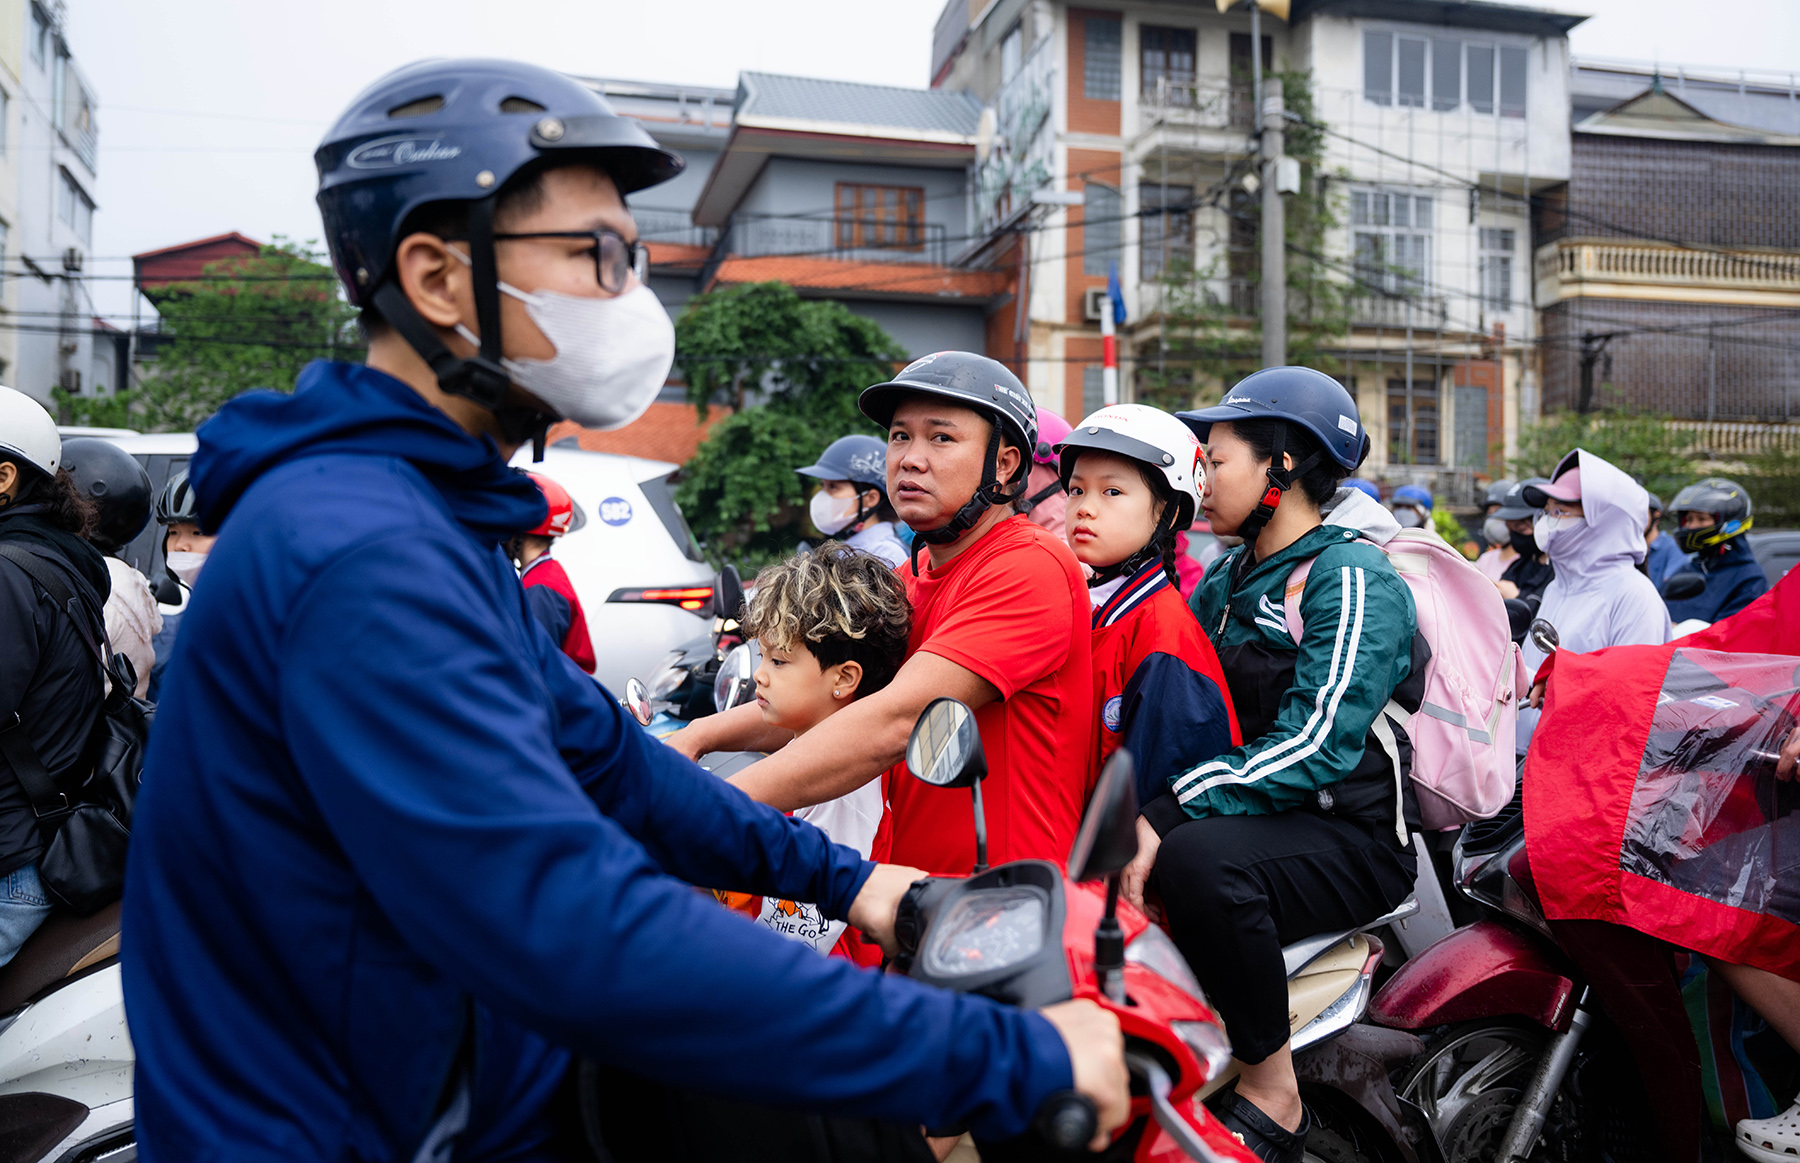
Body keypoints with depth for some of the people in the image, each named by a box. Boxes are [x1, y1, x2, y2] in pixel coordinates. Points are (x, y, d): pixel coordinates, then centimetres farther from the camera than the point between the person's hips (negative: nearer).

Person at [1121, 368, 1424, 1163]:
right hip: (1258, 817, 7)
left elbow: (1316, 746, -23)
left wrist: (1171, 809, -31)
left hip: (1351, 836, -7)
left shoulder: (1351, 579, -11)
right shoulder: (1226, 579, 15)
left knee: (1198, 857, -35)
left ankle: (1271, 1096, -16)